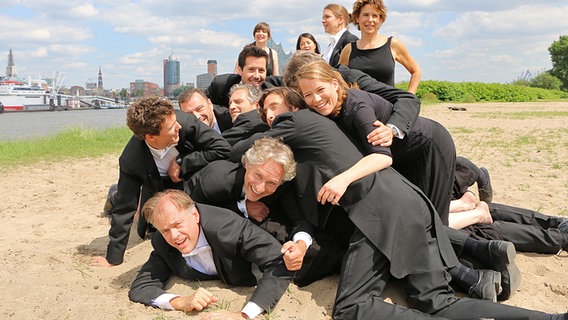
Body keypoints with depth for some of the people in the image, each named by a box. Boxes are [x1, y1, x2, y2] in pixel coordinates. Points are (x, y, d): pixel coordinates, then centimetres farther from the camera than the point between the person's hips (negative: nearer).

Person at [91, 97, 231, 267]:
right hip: (157, 188, -2)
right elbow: (124, 208, -26)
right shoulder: (130, 161, -36)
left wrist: (181, 163, -36)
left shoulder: (186, 122, -37)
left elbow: (223, 149, -34)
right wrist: (113, 258, -19)